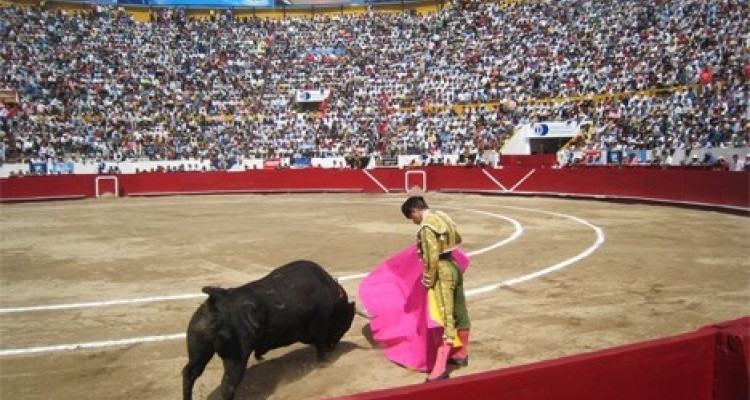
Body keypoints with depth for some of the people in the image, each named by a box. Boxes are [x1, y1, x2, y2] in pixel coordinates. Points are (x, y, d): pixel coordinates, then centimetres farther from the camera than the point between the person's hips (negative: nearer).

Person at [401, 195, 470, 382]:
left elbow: (432, 257, -22)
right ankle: (461, 354, 34)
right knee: (460, 313, 18)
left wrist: (428, 281, -13)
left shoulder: (426, 226, -18)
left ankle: (440, 370, -11)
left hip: (442, 271, -9)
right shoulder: (442, 217, 10)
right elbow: (457, 239, 26)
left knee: (445, 319, -11)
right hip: (454, 267, 9)